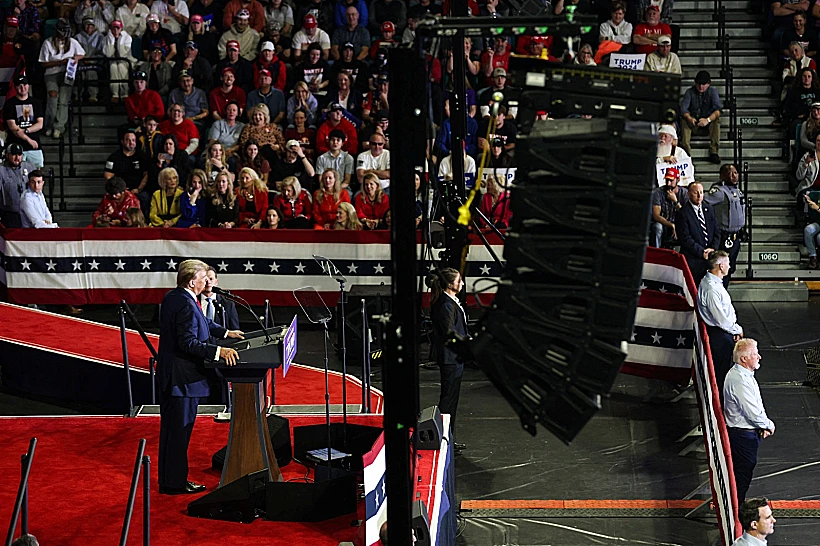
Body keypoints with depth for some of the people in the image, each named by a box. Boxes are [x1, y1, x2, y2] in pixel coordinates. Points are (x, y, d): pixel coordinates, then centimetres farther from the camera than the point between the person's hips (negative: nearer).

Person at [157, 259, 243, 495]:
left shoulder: (172, 297, 10)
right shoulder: (186, 305, -23)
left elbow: (201, 322, 22)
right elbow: (189, 343, -27)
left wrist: (226, 332, 22)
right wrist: (219, 351, -30)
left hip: (168, 372, 11)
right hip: (183, 375, -11)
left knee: (170, 427, 17)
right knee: (180, 429, -1)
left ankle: (168, 479, 27)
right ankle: (176, 483, 8)